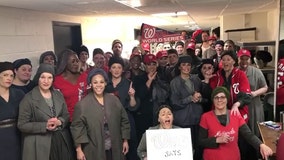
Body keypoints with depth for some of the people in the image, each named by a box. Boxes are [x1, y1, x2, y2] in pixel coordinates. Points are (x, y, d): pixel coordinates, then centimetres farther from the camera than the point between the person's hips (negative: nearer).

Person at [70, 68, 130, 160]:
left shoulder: (114, 100, 2)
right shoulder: (82, 104, -8)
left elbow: (124, 121, 8)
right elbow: (77, 127, -7)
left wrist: (125, 141, 7)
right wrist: (79, 150, -9)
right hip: (94, 151, -3)